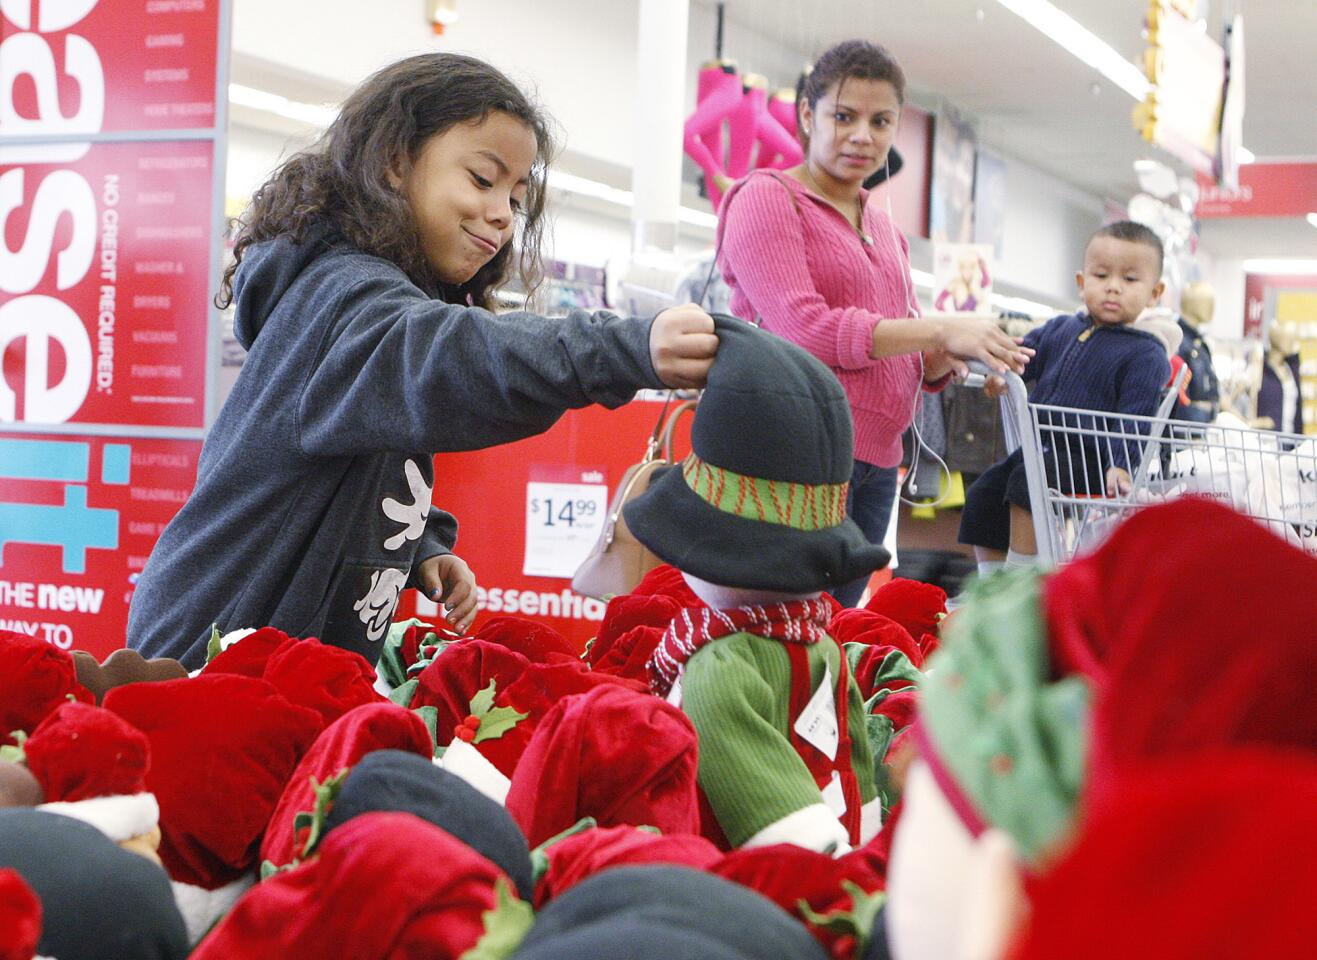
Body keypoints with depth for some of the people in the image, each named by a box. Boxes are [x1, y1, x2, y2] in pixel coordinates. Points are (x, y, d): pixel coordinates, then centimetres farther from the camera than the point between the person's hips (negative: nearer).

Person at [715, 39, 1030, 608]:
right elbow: (802, 328, -16)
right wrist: (940, 329, -17)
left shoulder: (885, 230, 21)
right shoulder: (767, 198, -3)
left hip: (874, 464, 8)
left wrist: (947, 358, -5)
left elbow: (915, 362, 20)